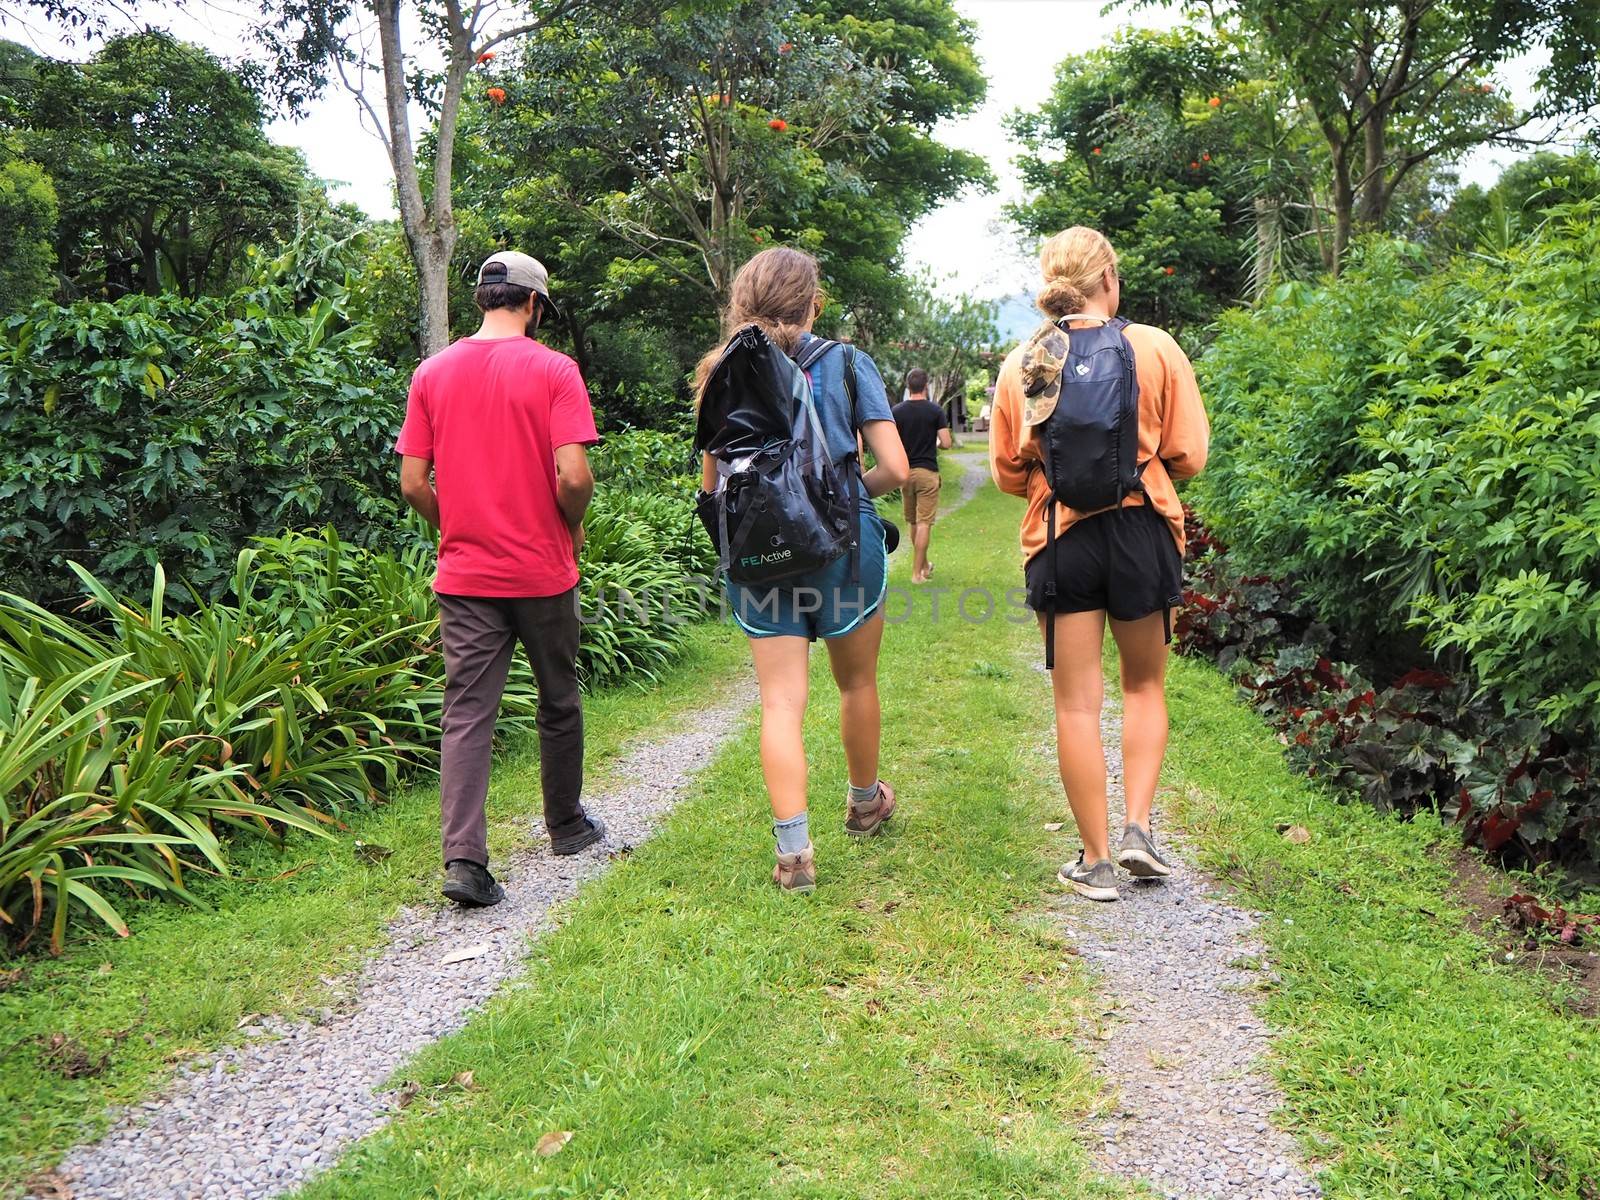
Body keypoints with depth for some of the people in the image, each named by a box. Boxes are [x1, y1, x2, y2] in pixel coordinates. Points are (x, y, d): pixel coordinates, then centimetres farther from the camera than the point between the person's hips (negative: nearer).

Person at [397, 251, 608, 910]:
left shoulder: (432, 373, 3)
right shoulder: (553, 369, -8)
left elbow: (413, 484, 1)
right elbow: (573, 476, -17)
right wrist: (573, 528, 3)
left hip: (464, 575, 2)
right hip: (543, 571, -2)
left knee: (466, 714, 2)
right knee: (559, 700, 17)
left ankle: (463, 859, -8)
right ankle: (566, 824, 33)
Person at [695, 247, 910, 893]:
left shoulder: (723, 375, 4)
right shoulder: (846, 365, -2)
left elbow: (710, 486, 7)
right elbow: (895, 469, -6)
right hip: (843, 547, -1)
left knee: (780, 701, 2)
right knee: (857, 682, 19)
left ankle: (794, 850, -2)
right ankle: (865, 801, 40)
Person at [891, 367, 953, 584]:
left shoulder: (897, 411, -1)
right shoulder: (935, 411, -7)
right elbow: (946, 443, -10)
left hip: (905, 471, 3)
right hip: (927, 471, -3)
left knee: (913, 522, 16)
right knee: (924, 523, -2)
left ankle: (924, 564, 30)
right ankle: (917, 572, -4)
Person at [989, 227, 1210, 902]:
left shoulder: (1020, 363, 1)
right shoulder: (1154, 347, -4)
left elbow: (1008, 473, 6)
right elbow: (1188, 457, -2)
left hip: (1059, 539, 1)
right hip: (1142, 529, 0)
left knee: (1077, 702, 6)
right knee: (1145, 685, 20)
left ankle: (1096, 862, 12)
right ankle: (1137, 826, 10)